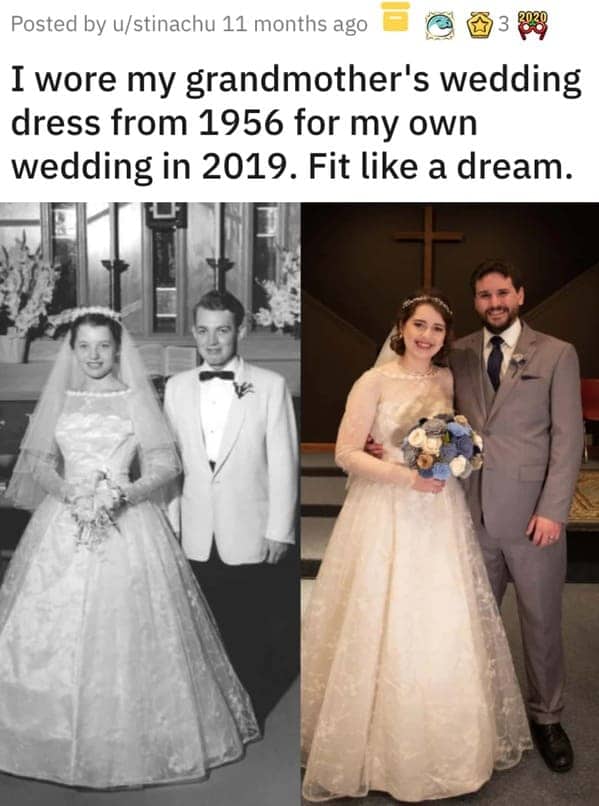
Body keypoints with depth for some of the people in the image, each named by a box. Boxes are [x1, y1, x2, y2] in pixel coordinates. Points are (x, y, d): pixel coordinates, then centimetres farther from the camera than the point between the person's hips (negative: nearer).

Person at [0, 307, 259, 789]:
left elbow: (165, 463, -3)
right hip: (64, 524, 3)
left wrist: (125, 493, -18)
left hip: (126, 524, -3)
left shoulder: (135, 398, 1)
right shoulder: (59, 400, 10)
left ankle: (129, 741, 15)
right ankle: (61, 738, 24)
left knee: (125, 633, -2)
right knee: (56, 631, 5)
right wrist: (64, 488, -11)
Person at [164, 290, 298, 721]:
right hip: (197, 536, 3)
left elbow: (283, 464, -6)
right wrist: (169, 524, 5)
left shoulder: (271, 386, -6)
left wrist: (279, 531, -8)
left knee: (251, 629, 11)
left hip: (249, 534, -2)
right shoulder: (177, 387, 4)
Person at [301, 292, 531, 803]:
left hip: (441, 513, 5)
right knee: (387, 628, 3)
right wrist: (407, 476, -20)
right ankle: (388, 745, 25)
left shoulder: (448, 380, 7)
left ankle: (442, 740, 32)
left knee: (446, 630, 10)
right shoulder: (375, 381, -8)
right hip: (387, 515, -4)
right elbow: (346, 453, -11)